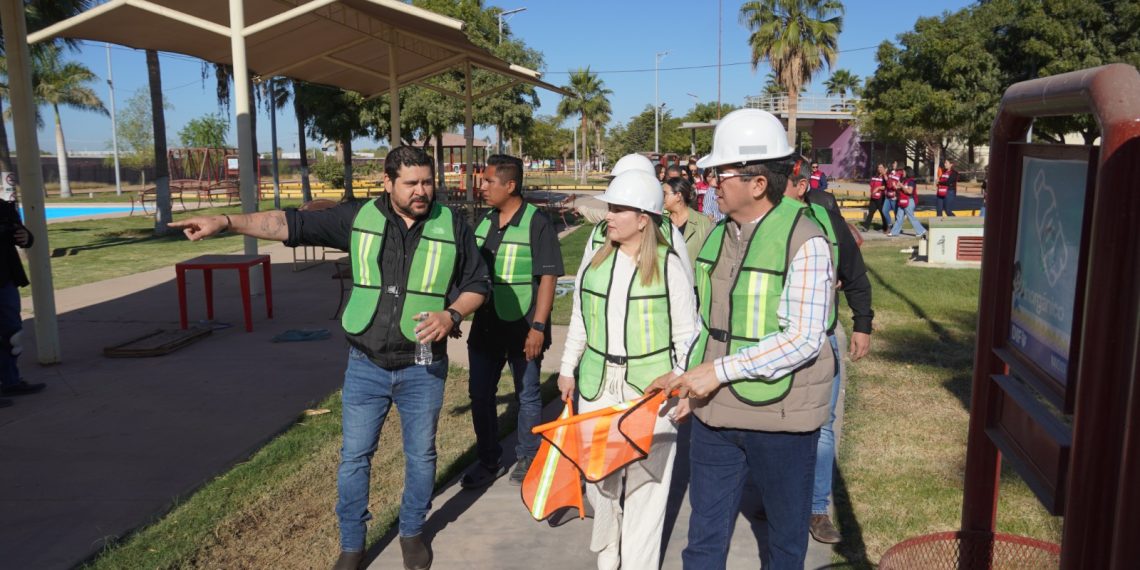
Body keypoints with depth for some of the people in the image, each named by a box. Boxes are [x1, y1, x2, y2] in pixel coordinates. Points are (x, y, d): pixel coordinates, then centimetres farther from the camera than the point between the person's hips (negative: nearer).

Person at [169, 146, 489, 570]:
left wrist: (451, 315, -17)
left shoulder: (453, 226, -5)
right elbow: (291, 225, -5)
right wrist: (226, 222, -14)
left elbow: (478, 284, 1)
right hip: (366, 365, 1)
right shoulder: (359, 218, -3)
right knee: (354, 456, 9)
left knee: (421, 455, 13)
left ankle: (413, 532, 36)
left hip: (423, 368, -1)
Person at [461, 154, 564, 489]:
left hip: (522, 330, -6)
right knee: (480, 395, 11)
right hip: (485, 327, 6)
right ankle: (489, 461, 28)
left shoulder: (537, 224, -12)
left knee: (528, 397, 10)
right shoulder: (484, 222, 8)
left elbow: (548, 278, -15)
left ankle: (527, 460, 28)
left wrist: (538, 327, -19)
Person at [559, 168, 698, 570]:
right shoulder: (594, 262, 5)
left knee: (645, 480, 2)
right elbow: (579, 322, 15)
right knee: (598, 473, 13)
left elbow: (686, 334, -3)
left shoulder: (670, 266, -7)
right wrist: (567, 369, 16)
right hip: (598, 385, 4)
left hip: (652, 388, -4)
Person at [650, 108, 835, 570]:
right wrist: (688, 377, 6)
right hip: (714, 411, 6)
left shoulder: (805, 242, -17)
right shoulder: (718, 234, 5)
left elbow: (803, 339, -22)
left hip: (779, 416, -6)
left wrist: (720, 370, -22)